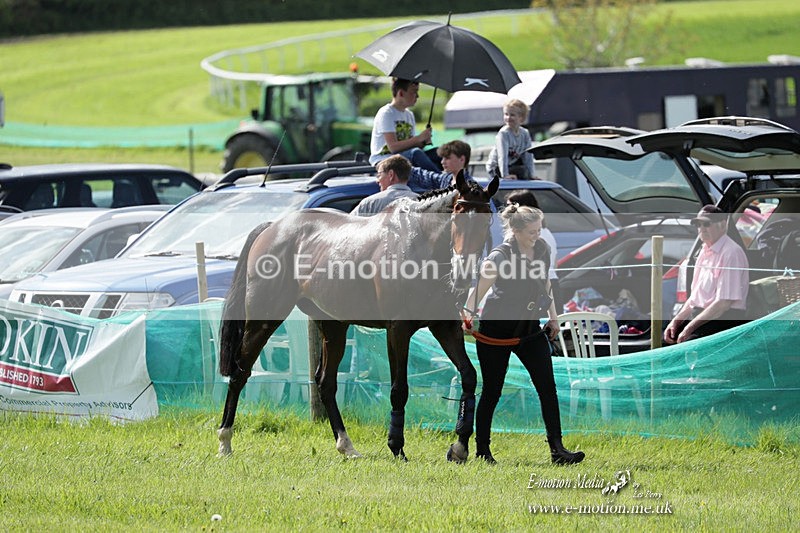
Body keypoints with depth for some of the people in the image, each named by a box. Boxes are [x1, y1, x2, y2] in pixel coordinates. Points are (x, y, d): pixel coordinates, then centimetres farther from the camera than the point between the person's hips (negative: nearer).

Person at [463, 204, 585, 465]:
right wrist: (466, 316, -33)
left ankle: (557, 449, -7)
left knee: (547, 386, -5)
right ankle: (482, 450, 15)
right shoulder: (499, 257, -18)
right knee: (492, 391, 2)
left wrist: (553, 316, 19)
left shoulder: (542, 250, 2)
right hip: (497, 330, -6)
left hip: (529, 327, 6)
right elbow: (479, 291, -21)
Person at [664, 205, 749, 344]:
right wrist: (676, 321, 8)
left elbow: (724, 303, -19)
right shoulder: (705, 252, 18)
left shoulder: (731, 253, -13)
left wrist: (690, 327, -18)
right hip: (699, 314, 9)